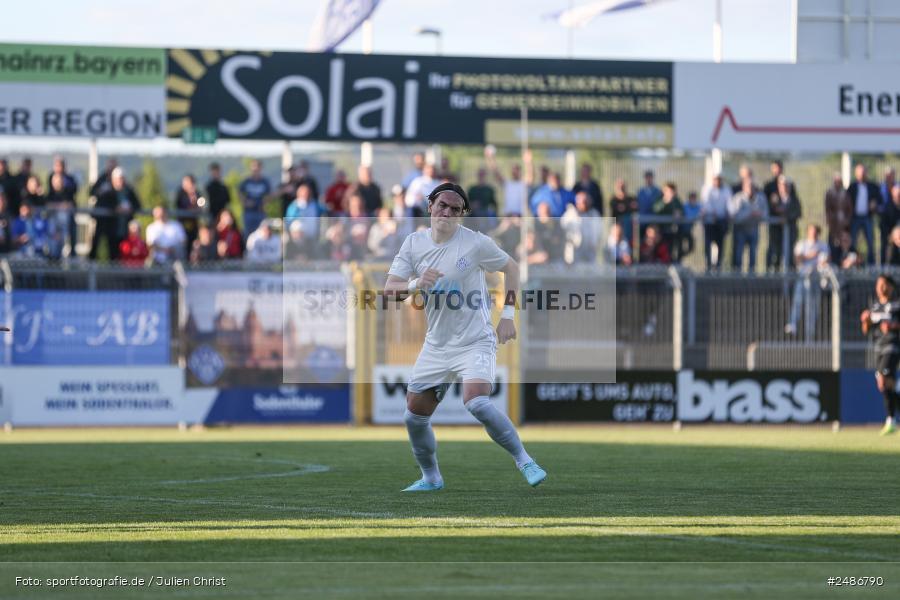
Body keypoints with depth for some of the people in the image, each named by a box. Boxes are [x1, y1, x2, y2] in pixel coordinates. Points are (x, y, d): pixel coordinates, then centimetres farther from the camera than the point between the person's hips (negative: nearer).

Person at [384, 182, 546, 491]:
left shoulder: (476, 243, -11)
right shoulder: (414, 243, 0)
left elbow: (511, 267, 4)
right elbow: (389, 289, -4)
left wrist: (508, 314, -3)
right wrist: (415, 284, -24)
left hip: (475, 341, -5)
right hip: (436, 345, 5)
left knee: (476, 402, -27)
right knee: (414, 417, 5)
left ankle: (524, 461, -14)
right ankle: (431, 477, 26)